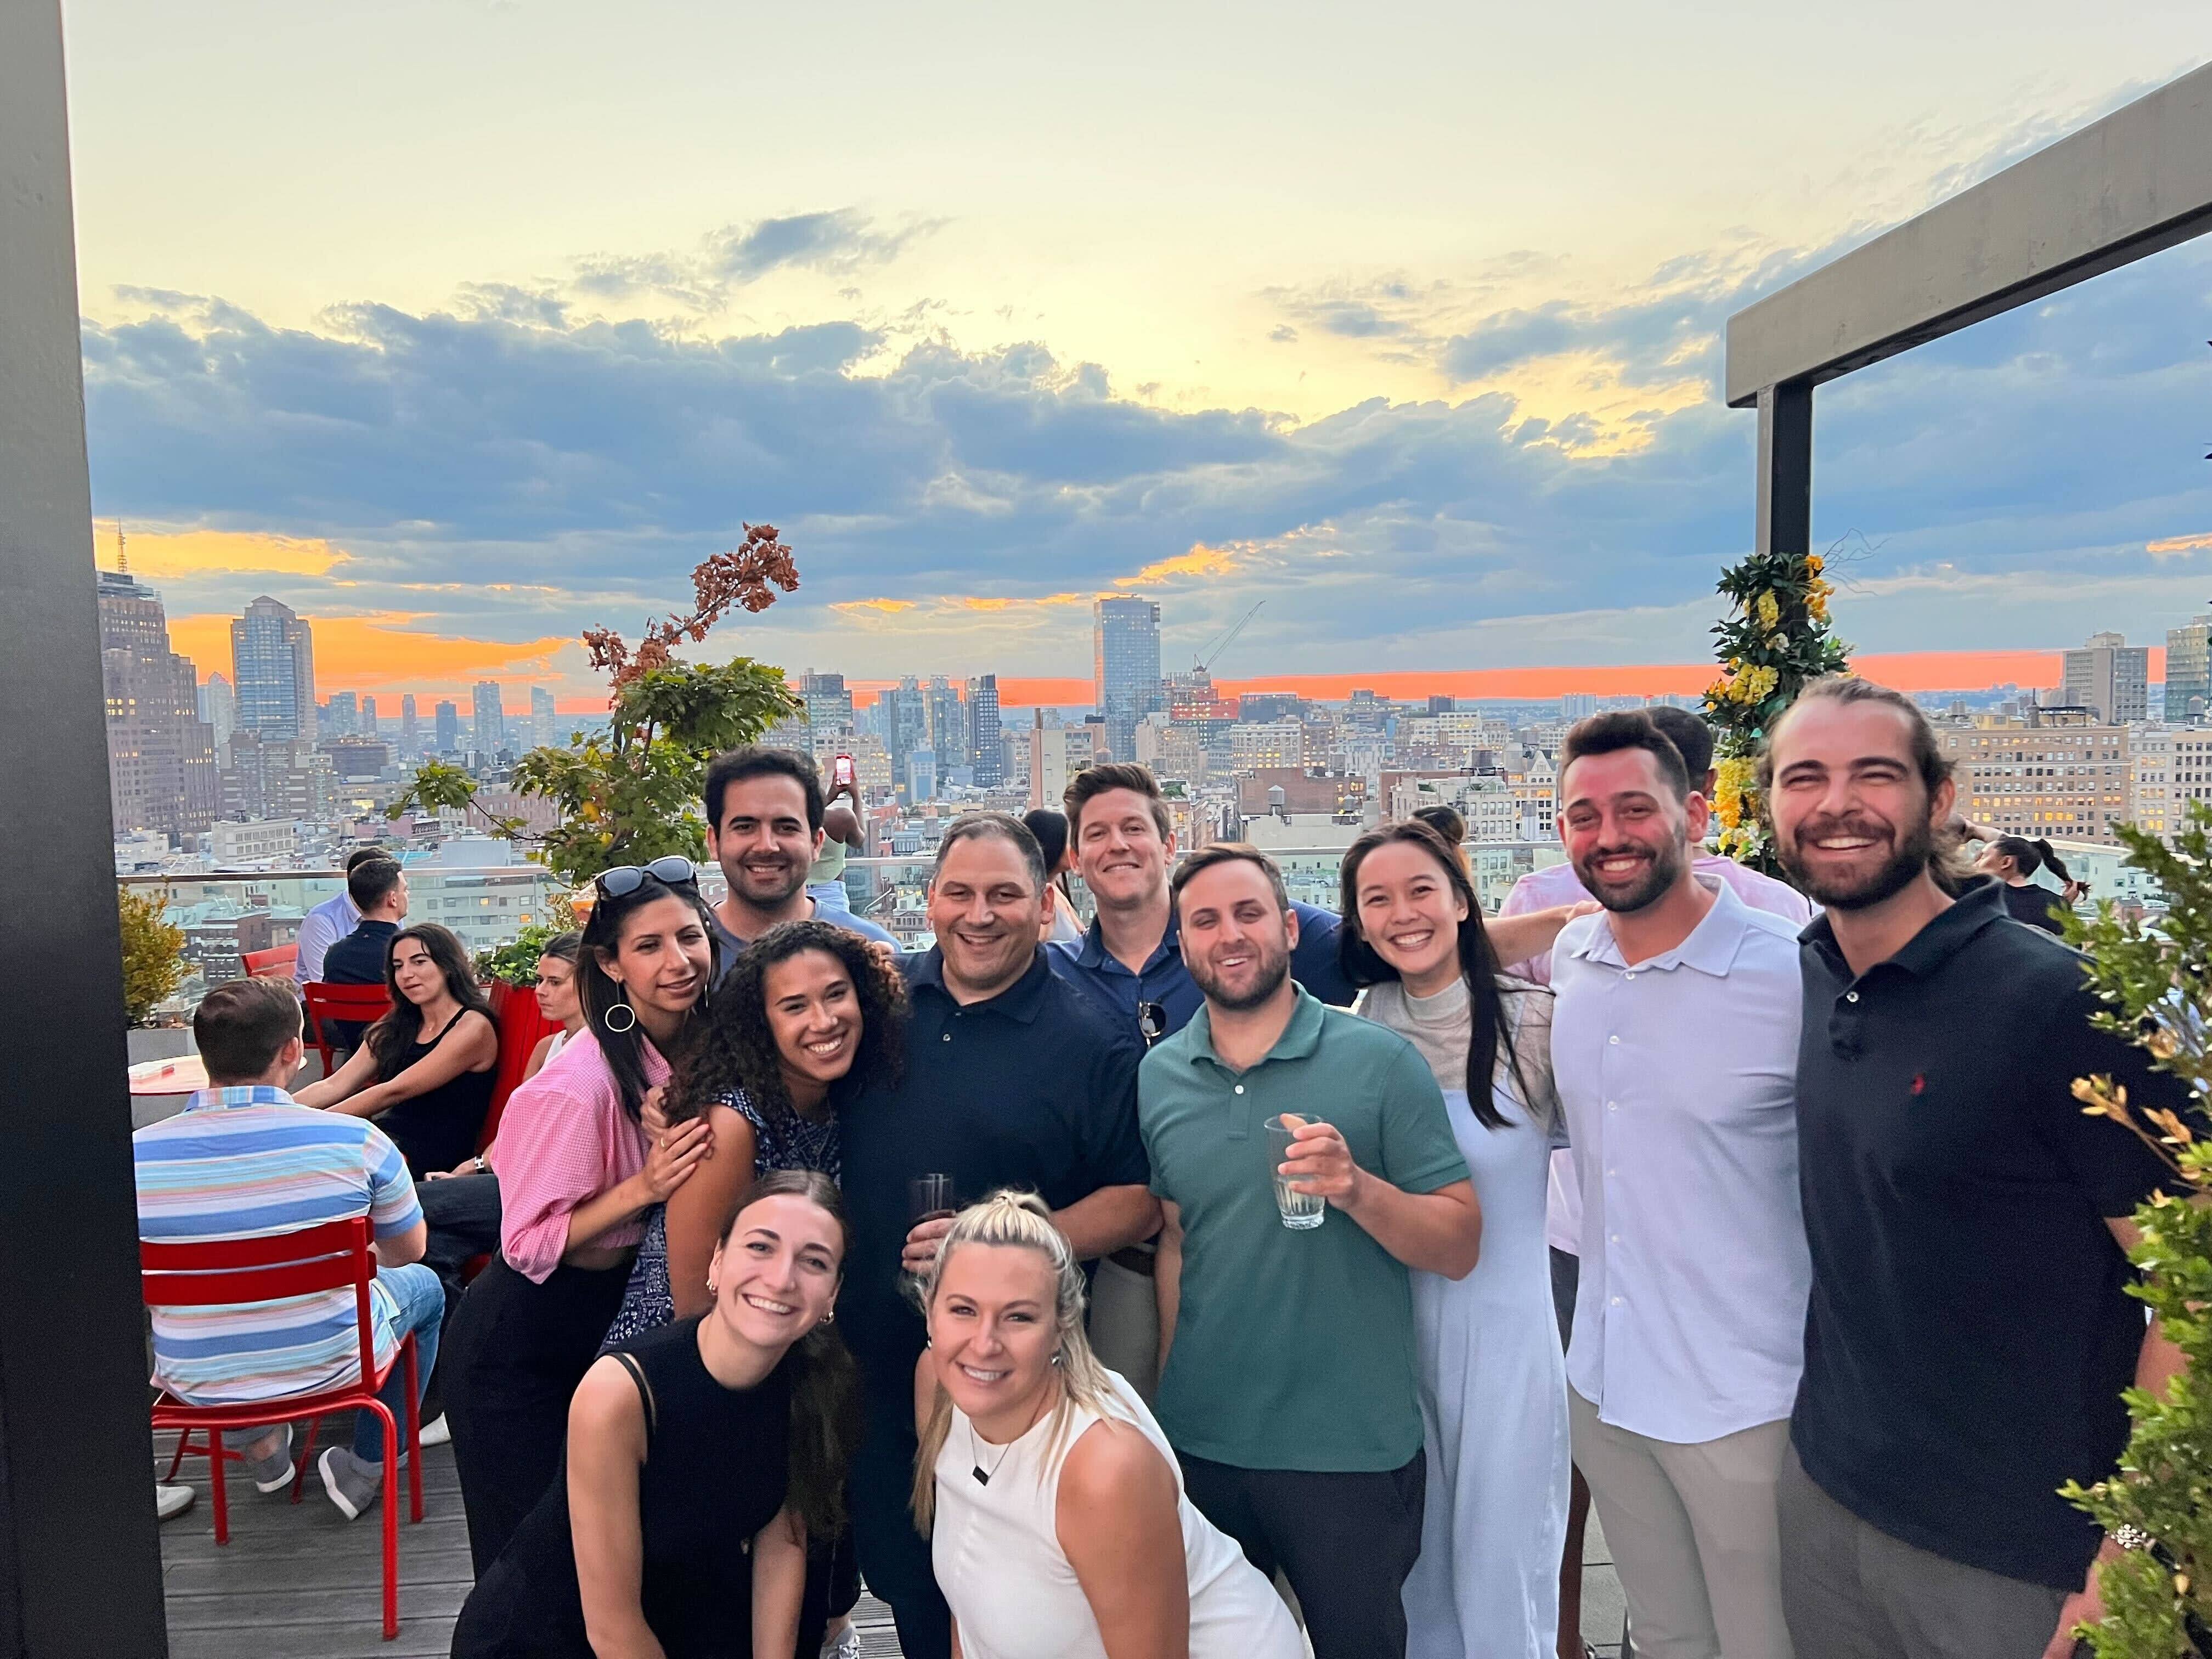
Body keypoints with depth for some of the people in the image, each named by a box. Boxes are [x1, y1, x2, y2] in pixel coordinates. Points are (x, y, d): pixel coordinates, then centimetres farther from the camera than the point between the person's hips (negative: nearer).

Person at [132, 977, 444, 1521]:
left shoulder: (135, 1155, -17)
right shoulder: (356, 1140, -22)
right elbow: (407, 1251, -5)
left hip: (197, 1384, 3)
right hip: (331, 1365, -3)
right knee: (424, 1286, 27)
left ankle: (260, 1445, 33)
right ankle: (364, 1470, 25)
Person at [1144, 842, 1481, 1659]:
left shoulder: (1380, 1061, -11)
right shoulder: (1157, 1075, 1)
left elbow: (1459, 1248, -10)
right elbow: (1175, 1241, 10)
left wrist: (1356, 1188, -27)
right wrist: (1164, 1397, 8)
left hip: (1354, 1450, -3)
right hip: (1200, 1441, 3)